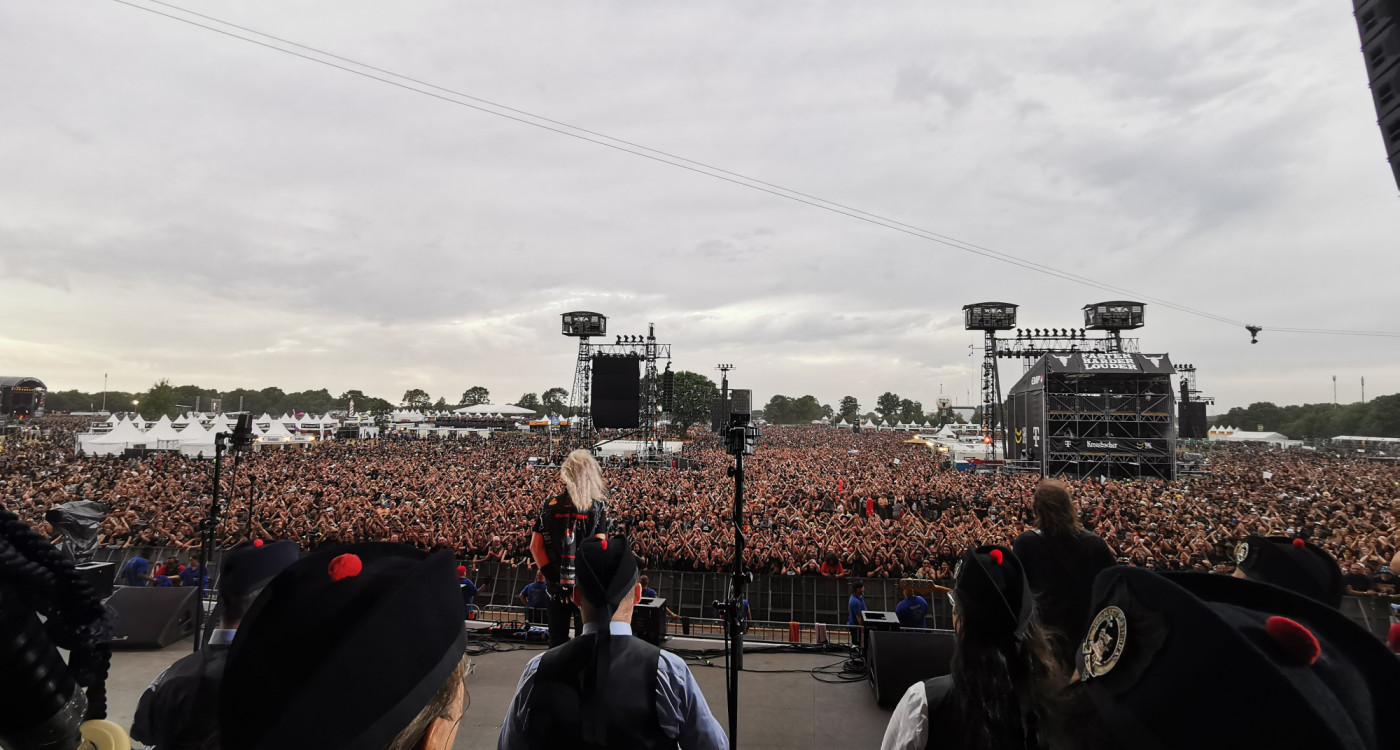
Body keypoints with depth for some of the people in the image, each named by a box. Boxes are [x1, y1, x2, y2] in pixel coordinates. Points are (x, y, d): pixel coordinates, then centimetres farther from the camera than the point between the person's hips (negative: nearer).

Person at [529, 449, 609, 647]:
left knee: (557, 640, 15)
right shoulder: (597, 507, -9)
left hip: (557, 584, 3)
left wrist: (551, 574, -1)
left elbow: (535, 546, -2)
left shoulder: (549, 505, 1)